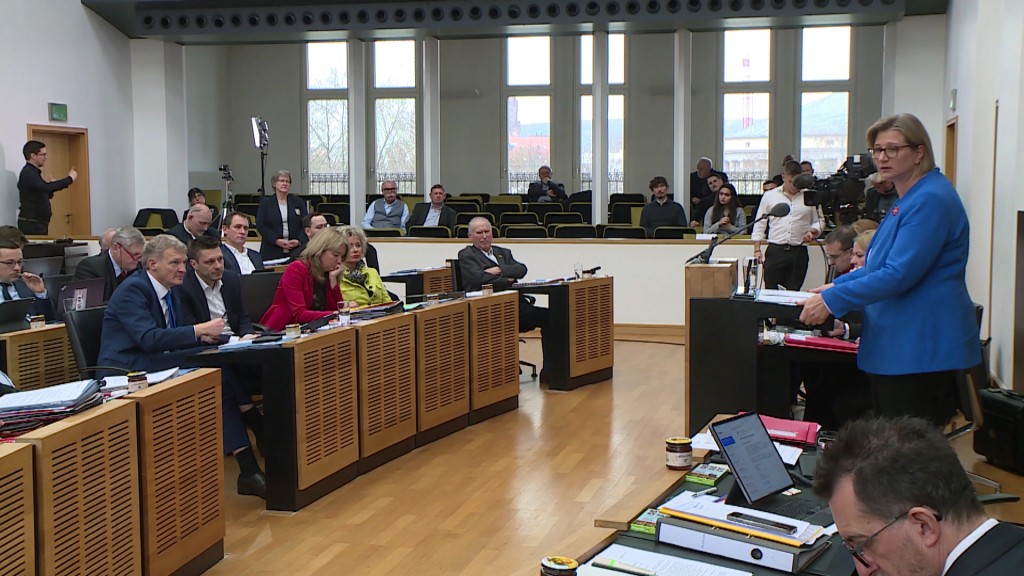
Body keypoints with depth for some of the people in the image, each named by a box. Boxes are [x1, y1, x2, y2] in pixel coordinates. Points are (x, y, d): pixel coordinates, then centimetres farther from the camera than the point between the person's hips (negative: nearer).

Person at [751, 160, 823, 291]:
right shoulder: (769, 196, 7)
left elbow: (818, 221, 16)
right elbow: (759, 224, 10)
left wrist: (812, 232, -7)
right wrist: (757, 250, 3)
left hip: (799, 252, 1)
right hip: (775, 251, 0)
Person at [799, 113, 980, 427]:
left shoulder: (931, 200, -17)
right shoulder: (906, 200, 17)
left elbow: (899, 274, -23)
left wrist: (832, 300, -20)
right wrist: (838, 285, 15)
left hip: (921, 350, -11)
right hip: (894, 346, 11)